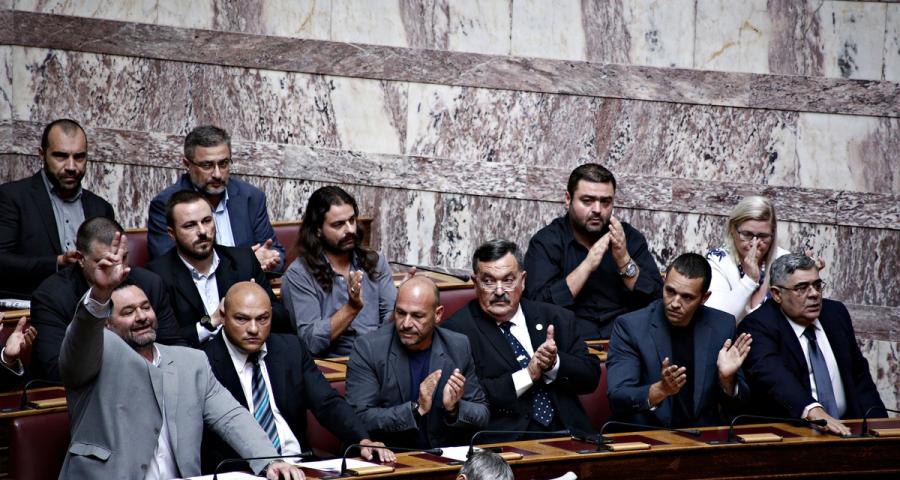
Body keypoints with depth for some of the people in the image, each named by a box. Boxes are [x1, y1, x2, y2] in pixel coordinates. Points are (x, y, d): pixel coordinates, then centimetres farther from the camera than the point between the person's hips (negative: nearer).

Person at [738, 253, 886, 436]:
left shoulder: (836, 313, 13)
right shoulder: (757, 327, -8)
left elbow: (859, 373, 20)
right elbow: (770, 373, -27)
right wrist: (813, 411, -44)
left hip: (844, 428, 5)